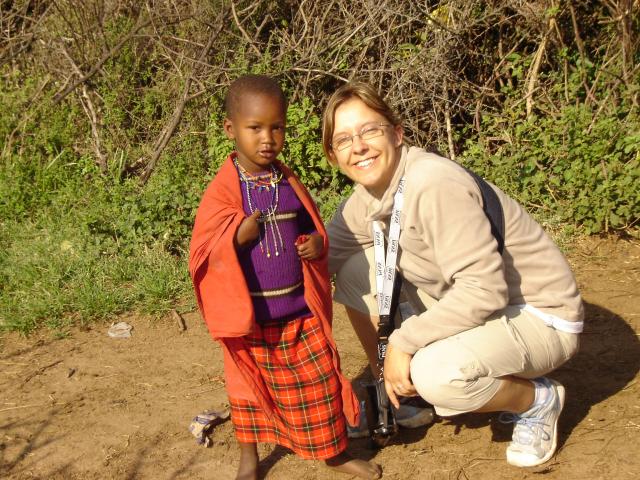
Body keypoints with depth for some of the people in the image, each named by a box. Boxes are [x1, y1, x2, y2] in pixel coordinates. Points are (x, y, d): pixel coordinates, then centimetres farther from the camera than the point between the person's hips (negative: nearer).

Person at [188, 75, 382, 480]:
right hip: (251, 315, -3)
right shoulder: (223, 191, -12)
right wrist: (238, 236, -28)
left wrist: (318, 245, -7)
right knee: (249, 389, 13)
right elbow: (203, 253, -11)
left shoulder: (290, 184, 2)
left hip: (301, 310, 3)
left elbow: (314, 228, 15)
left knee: (321, 384, 10)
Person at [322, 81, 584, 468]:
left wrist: (403, 341, -27)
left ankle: (537, 400, -2)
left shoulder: (434, 185, -28)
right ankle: (400, 394, 15)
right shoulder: (372, 192, -4)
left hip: (539, 317, -7)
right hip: (467, 304, 8)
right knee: (354, 271, -2)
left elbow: (484, 289, -33)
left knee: (436, 371, -35)